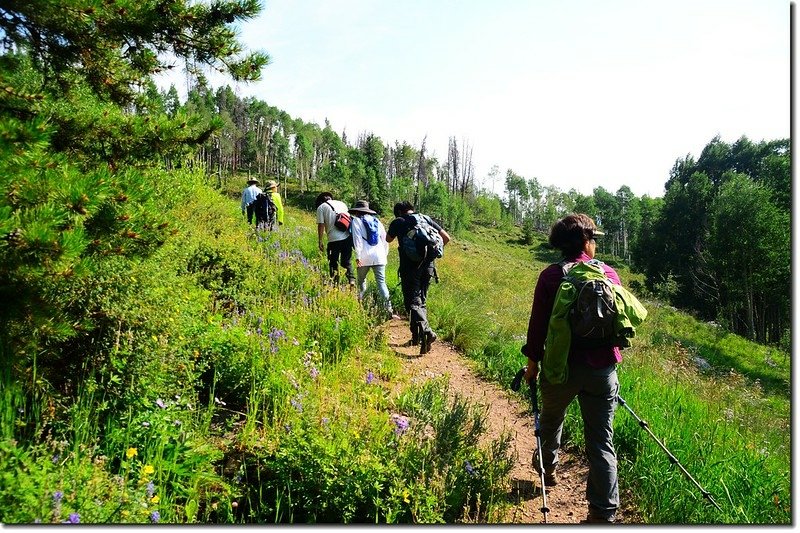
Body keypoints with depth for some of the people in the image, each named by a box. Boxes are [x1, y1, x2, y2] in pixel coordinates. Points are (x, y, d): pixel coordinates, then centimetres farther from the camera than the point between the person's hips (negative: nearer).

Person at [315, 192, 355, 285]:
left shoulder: (321, 207, 6)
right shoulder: (342, 203, 18)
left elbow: (321, 225, -1)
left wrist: (320, 241, 3)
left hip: (334, 239, -4)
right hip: (348, 237, 4)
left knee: (333, 263, 11)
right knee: (346, 261, 15)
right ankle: (351, 279, -3)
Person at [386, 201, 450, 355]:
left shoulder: (398, 222, 3)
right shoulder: (426, 219, 13)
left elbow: (388, 239, 23)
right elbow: (446, 238, 11)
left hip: (410, 266, -4)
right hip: (428, 265, 4)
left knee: (413, 302, -4)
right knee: (421, 300, 17)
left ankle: (426, 332, -26)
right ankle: (417, 336, 18)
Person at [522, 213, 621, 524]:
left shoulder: (550, 276, -8)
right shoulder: (609, 274, -1)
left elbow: (538, 324, -7)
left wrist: (532, 363, 4)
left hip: (561, 367, -1)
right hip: (602, 368, 1)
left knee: (551, 420, 27)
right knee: (601, 442, 5)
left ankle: (548, 469, 48)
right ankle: (604, 512, 4)